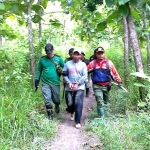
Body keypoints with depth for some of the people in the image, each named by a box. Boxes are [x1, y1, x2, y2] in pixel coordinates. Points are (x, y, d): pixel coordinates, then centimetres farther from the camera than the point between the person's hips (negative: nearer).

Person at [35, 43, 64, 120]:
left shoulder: (58, 58, -2)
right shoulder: (42, 59, 0)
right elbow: (39, 70, 8)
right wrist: (37, 80, 6)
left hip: (56, 83, 0)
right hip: (45, 84, 0)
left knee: (56, 100, 11)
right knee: (47, 100, -1)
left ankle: (57, 106, 46)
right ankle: (50, 115, 18)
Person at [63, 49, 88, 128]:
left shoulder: (83, 64, 2)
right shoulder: (67, 64, 4)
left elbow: (85, 76, -4)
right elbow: (64, 75, 4)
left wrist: (77, 84, -14)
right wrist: (69, 83, -11)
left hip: (80, 87, -2)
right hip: (69, 88, 2)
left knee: (78, 103, -13)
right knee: (70, 103, 8)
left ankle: (77, 122, -6)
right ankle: (72, 113, 43)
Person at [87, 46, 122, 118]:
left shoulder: (109, 63, -1)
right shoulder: (93, 63, -1)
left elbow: (114, 73, 0)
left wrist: (119, 81, -3)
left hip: (106, 86, 2)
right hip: (97, 86, -2)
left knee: (106, 101, 18)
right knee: (100, 102, -9)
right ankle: (101, 117, -3)